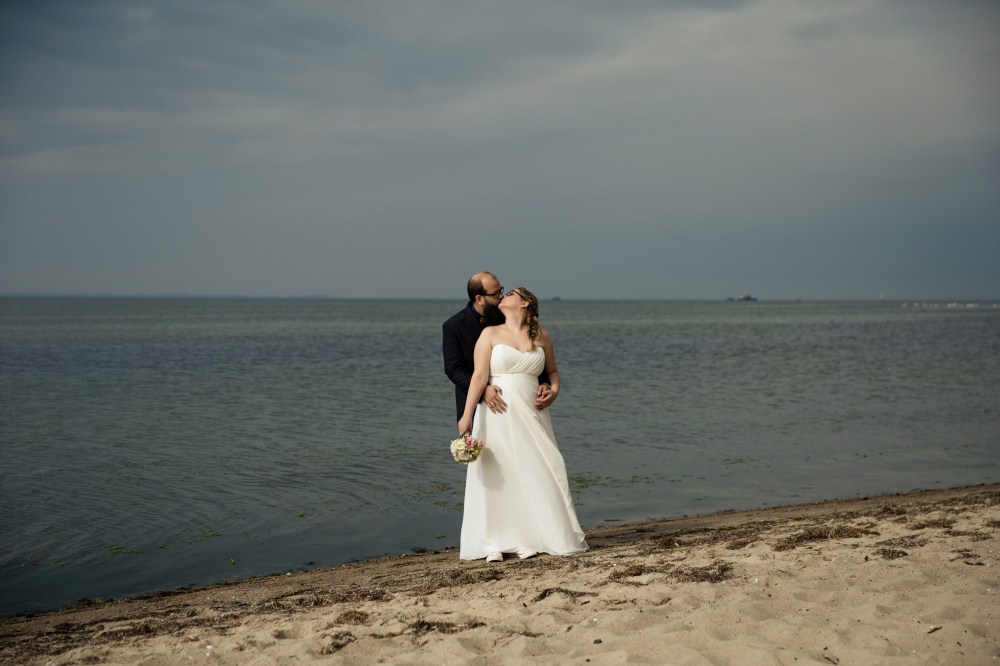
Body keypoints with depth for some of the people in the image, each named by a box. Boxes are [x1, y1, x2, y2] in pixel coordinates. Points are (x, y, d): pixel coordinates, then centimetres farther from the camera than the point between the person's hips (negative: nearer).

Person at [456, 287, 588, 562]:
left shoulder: (542, 336, 9)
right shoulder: (491, 334, 2)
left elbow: (552, 370, 22)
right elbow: (479, 376, -4)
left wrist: (554, 389, 1)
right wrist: (466, 415, -11)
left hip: (531, 414, 2)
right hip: (498, 414, -2)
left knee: (536, 473, 1)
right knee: (497, 476, -1)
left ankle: (527, 538, 11)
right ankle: (494, 542, 5)